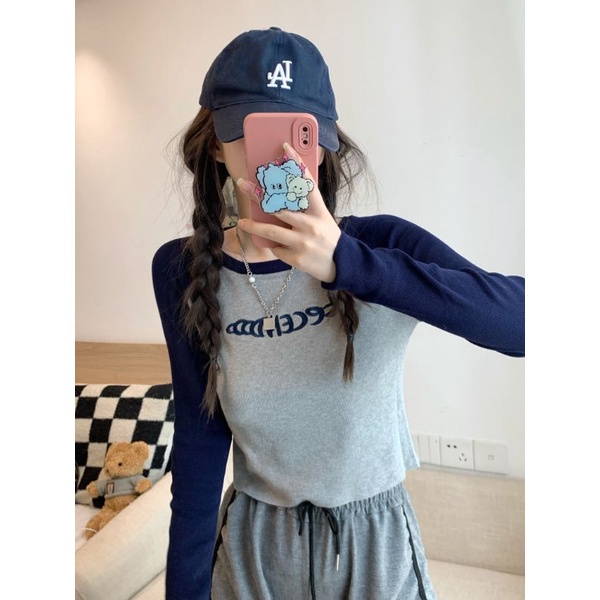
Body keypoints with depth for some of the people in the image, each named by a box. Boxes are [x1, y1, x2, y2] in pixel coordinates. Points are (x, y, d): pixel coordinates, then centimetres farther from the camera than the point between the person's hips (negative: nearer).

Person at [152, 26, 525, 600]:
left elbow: (523, 321, -32)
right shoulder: (182, 270, -12)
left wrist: (347, 263, -40)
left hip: (374, 542, 0)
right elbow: (200, 433, -8)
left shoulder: (382, 245, -18)